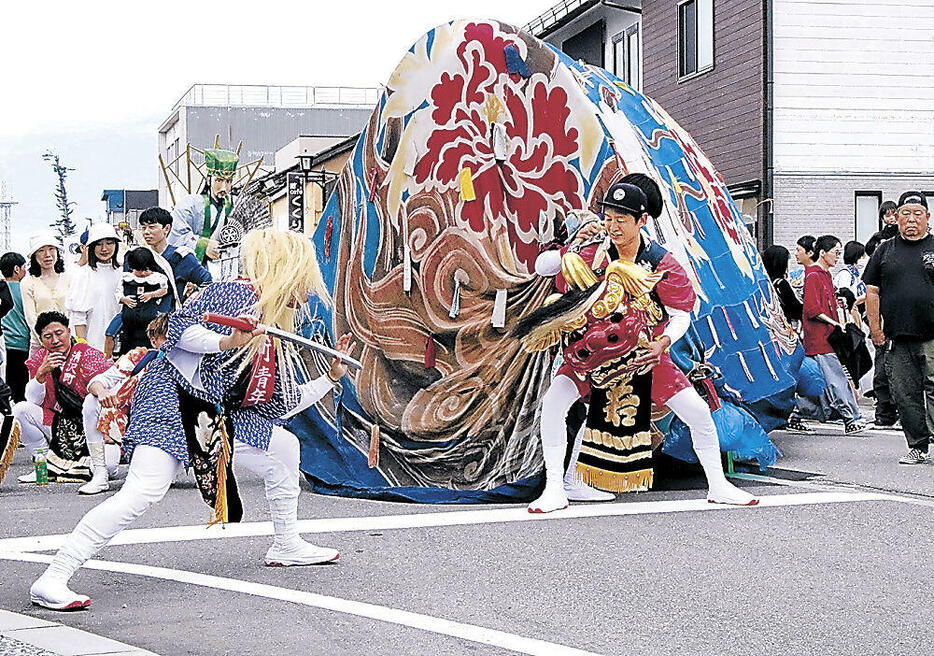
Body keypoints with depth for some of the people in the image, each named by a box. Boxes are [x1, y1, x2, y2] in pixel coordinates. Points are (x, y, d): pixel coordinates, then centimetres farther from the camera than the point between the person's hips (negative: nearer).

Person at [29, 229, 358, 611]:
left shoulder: (275, 338, 17)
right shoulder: (235, 294, -8)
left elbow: (279, 407, 20)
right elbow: (180, 326, -18)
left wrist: (330, 379, 23)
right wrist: (226, 342, -32)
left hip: (216, 417, 10)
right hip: (171, 398, -10)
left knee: (284, 447, 17)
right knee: (144, 491, -26)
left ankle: (287, 546, 32)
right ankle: (51, 581, -27)